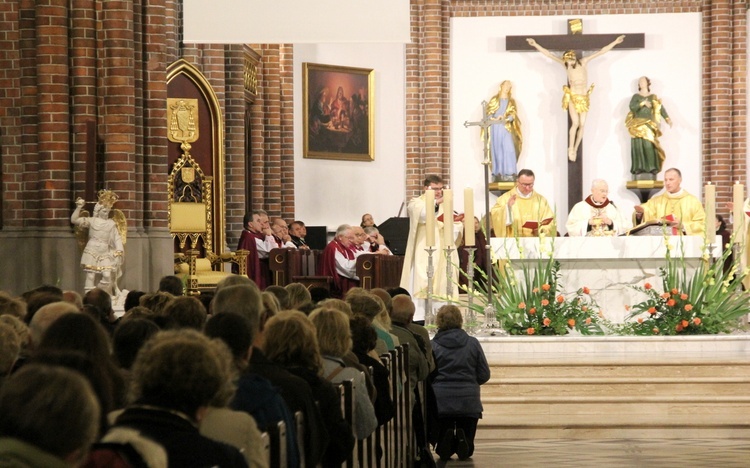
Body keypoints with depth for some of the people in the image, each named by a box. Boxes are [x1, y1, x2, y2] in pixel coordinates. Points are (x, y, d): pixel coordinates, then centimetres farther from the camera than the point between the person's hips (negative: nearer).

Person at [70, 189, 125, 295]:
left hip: (105, 254, 2)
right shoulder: (91, 221, 5)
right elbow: (74, 220, 1)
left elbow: (117, 239, 9)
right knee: (90, 276, -5)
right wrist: (78, 208, -8)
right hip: (92, 252, -2)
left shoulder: (112, 223, 11)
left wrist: (119, 252, 0)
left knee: (107, 275, -12)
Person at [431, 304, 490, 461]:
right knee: (467, 449, 12)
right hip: (469, 401, 1)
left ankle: (445, 445, -21)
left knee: (443, 451, 13)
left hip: (441, 401, -1)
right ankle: (462, 439, -21)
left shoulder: (432, 346, -6)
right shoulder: (473, 343, -1)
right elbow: (484, 375, 3)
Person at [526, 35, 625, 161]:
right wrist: (535, 45, -8)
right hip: (572, 97, -2)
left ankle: (575, 150, 10)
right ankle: (570, 149, -9)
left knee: (582, 124, 0)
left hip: (584, 97, 2)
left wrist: (615, 42, -3)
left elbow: (601, 51, -2)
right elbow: (549, 54, -5)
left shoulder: (583, 62, -3)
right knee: (575, 123, -16)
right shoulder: (565, 64, -5)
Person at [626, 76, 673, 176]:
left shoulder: (653, 97, 13)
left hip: (649, 126, 1)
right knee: (638, 146, -9)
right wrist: (643, 103, -19)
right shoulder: (636, 96, 9)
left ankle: (652, 168, -12)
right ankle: (638, 168, -12)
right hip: (638, 126, -1)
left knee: (650, 146, -11)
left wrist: (667, 118, -12)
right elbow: (632, 107, -7)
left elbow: (661, 108, 3)